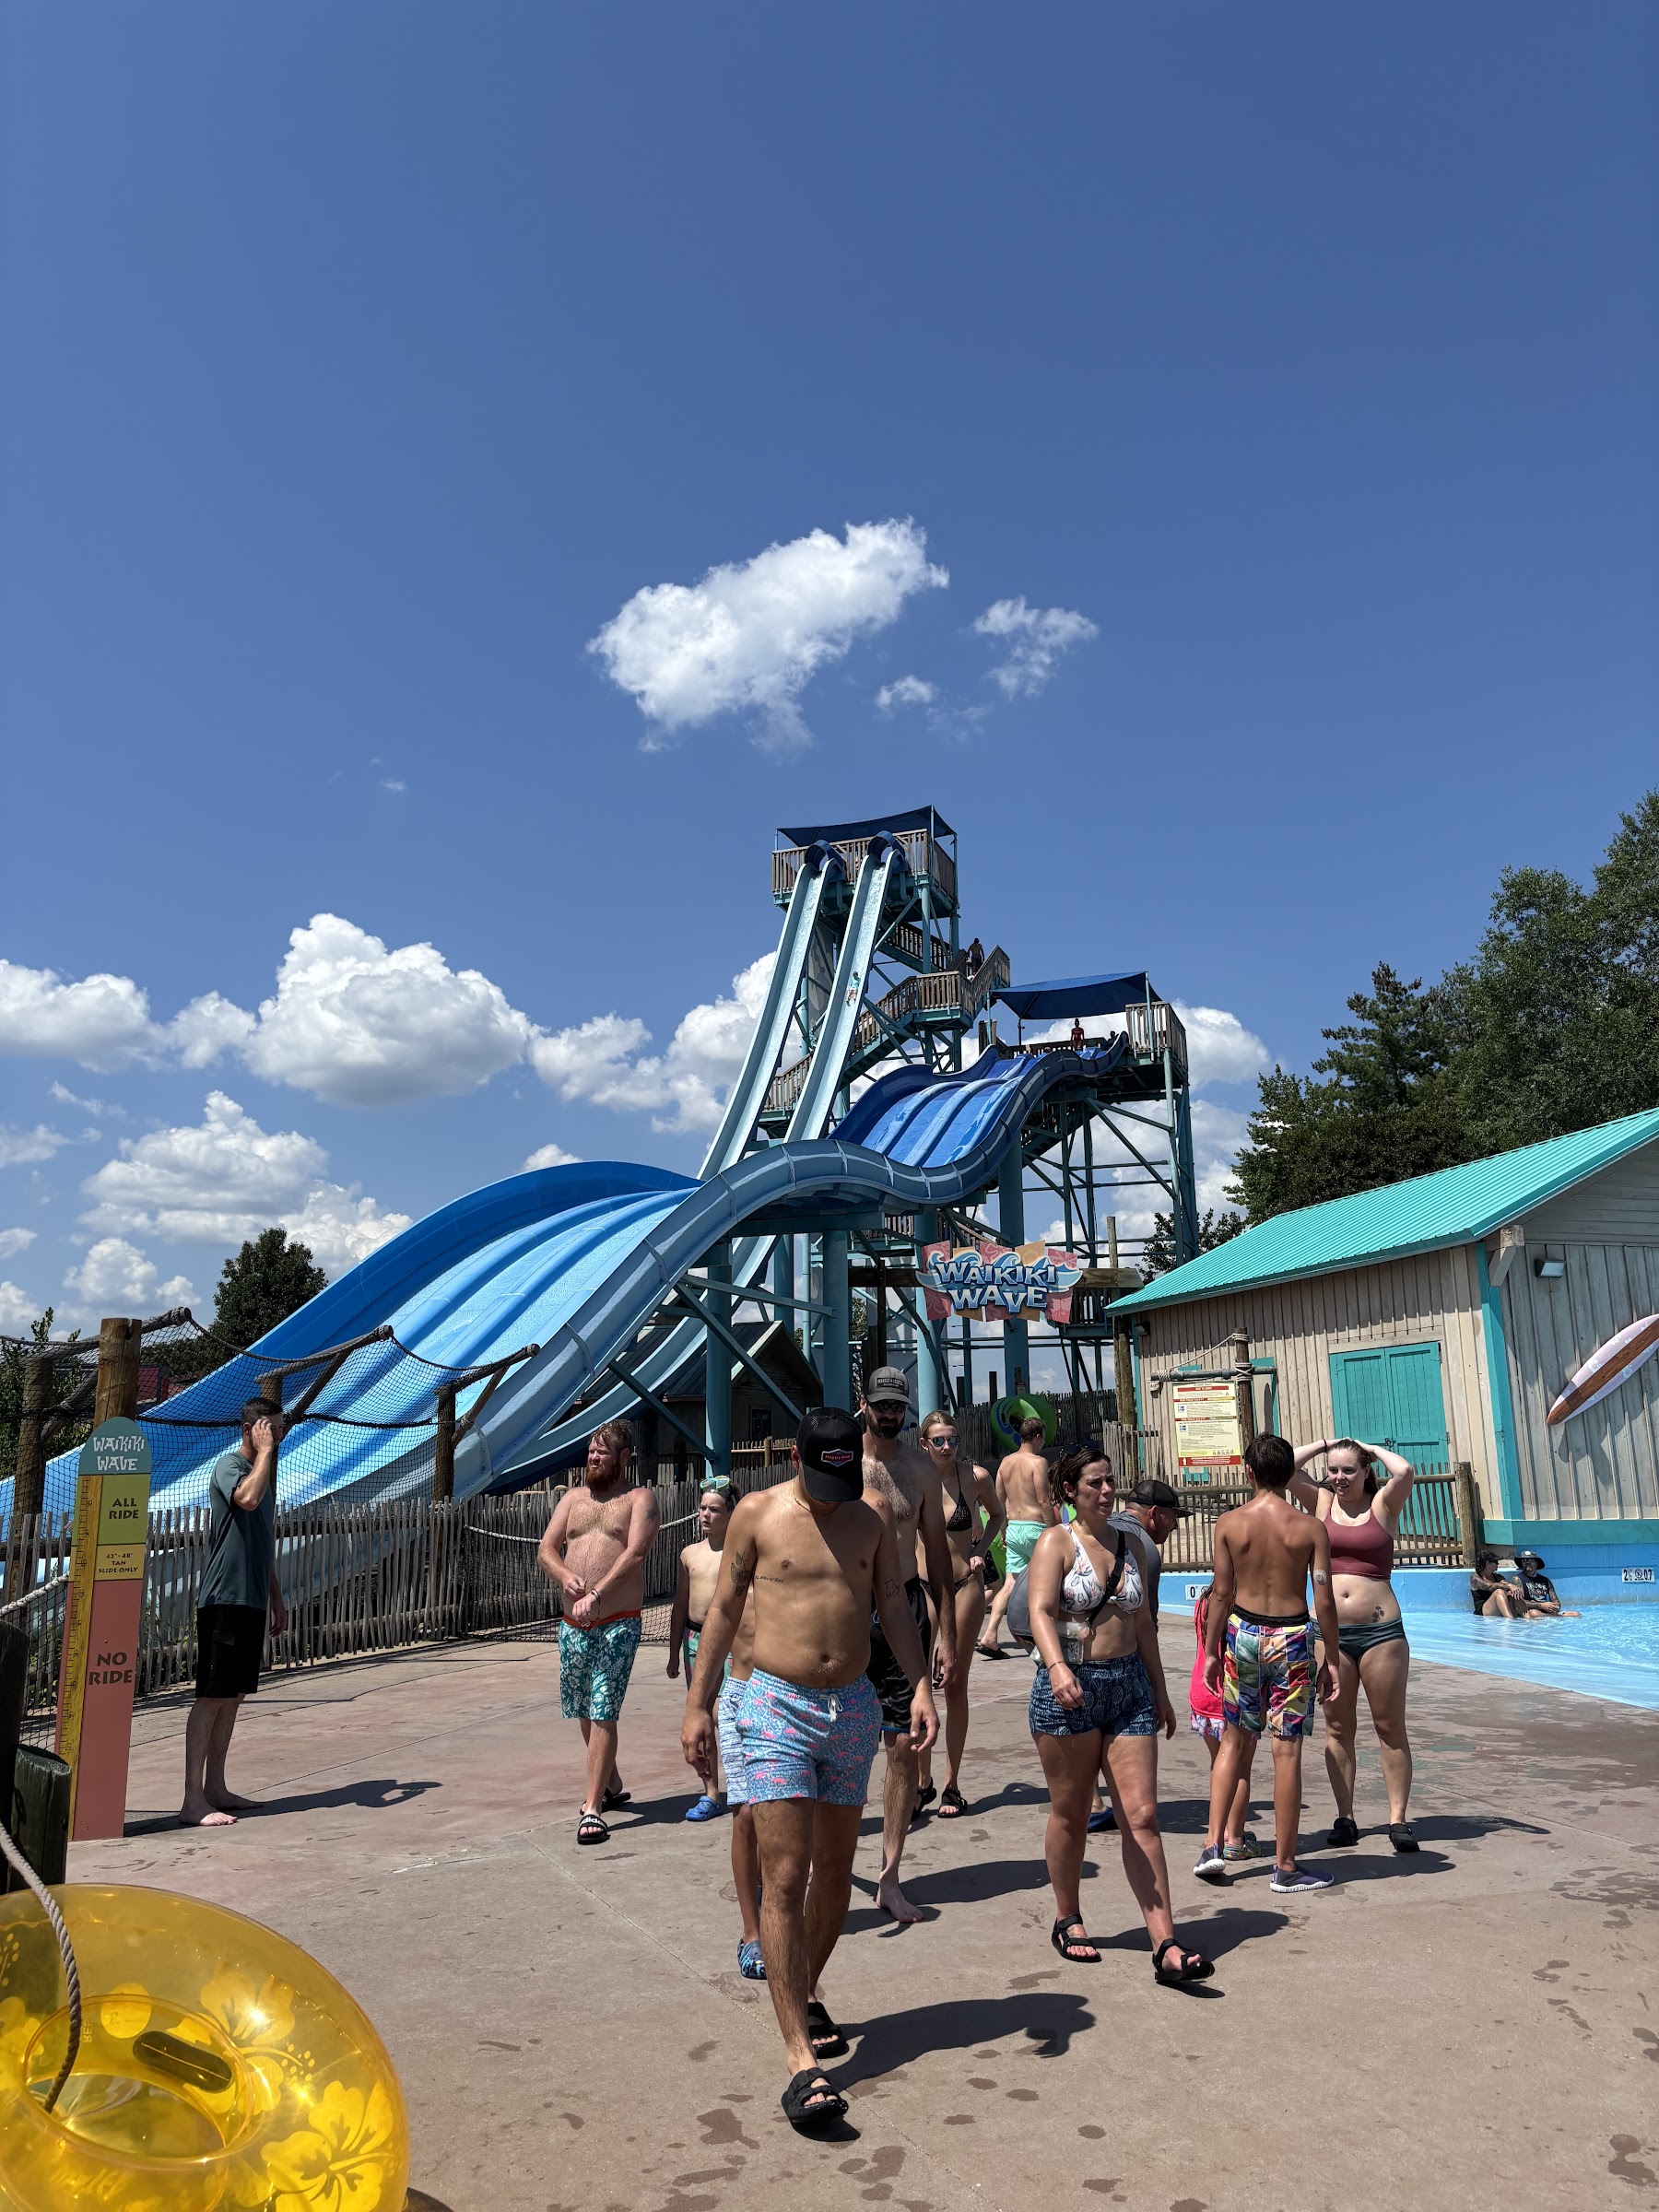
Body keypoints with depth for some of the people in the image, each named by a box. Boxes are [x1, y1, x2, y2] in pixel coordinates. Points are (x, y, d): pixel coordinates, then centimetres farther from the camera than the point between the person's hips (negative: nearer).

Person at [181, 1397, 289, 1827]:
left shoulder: (261, 1471, 17)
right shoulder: (228, 1466, -11)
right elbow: (248, 1499, -36)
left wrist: (276, 1598, 23)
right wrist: (265, 1451, -22)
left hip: (251, 1601, 9)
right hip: (224, 1598, -9)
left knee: (234, 1696, 12)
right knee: (211, 1697, -7)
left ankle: (215, 1788, 20)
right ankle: (193, 1800, -4)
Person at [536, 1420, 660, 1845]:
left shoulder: (640, 1499, -2)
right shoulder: (574, 1497, 13)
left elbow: (634, 1554, -16)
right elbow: (546, 1550, 7)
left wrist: (597, 1595, -27)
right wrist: (567, 1576, -15)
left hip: (617, 1624, -6)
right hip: (572, 1624, 6)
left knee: (603, 1714, -9)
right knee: (584, 1711, 17)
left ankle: (592, 1809, -5)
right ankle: (612, 1786, 36)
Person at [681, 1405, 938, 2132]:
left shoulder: (874, 1518, 3)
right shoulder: (756, 1513, -4)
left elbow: (894, 1607, 6)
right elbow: (723, 1610, 1)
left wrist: (921, 1687, -7)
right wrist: (697, 1705, 0)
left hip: (854, 1706, 4)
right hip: (775, 1706, -3)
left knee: (835, 1870, 15)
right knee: (785, 1878, -8)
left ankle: (805, 1994, 38)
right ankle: (802, 2061, -5)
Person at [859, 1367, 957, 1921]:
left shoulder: (921, 1468, 6)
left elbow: (936, 1548, 10)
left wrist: (947, 1633, 7)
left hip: (905, 1608, 2)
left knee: (905, 1746, 1)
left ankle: (890, 1879, 13)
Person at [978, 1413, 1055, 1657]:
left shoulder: (1006, 1462, 10)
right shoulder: (1038, 1462, -10)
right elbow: (1043, 1502, -15)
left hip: (1013, 1528, 6)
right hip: (1034, 1529, -6)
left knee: (1010, 1584, 5)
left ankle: (990, 1637, -6)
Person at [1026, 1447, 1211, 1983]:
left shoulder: (1127, 1543, 11)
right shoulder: (1056, 1542, -6)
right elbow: (1041, 1611, -19)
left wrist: (1159, 1691, 19)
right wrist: (1057, 1668, -36)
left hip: (1129, 1685, 4)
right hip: (1069, 1688, -4)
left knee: (1141, 1816, -1)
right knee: (1070, 1813, 10)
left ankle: (1166, 1947, 0)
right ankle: (1067, 1921, 28)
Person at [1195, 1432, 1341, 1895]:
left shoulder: (1229, 1523, -5)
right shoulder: (1310, 1526, -7)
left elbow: (1222, 1594, -3)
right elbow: (1324, 1602, -7)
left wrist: (1211, 1651, 7)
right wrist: (1331, 1660, 3)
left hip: (1243, 1633, 2)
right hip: (1292, 1638, -2)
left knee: (1234, 1740, 17)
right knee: (1286, 1751, 4)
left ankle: (1213, 1846, 14)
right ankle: (1286, 1868, 13)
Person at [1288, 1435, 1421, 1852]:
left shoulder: (1382, 1506, 2)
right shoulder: (1321, 1504, 8)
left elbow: (1405, 1471, -16)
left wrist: (1374, 1448, 1)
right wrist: (1324, 1443, 8)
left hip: (1381, 1630, -2)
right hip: (1330, 1632, 2)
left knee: (1390, 1727, 5)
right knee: (1338, 1729, 8)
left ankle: (1398, 1818, 12)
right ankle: (1345, 1818, 15)